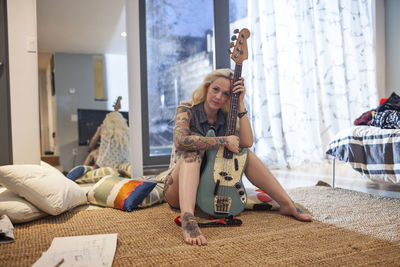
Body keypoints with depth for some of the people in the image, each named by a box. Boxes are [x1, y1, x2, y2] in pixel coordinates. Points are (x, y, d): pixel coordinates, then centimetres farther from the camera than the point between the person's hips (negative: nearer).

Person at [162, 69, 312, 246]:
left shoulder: (226, 117, 3)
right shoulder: (187, 110, -11)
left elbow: (247, 142, -15)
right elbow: (180, 140, -33)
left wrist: (240, 104, -19)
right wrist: (224, 141, -30)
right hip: (180, 189, -4)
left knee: (243, 151, -9)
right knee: (193, 148, -31)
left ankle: (287, 204, -7)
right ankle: (187, 219, -49)